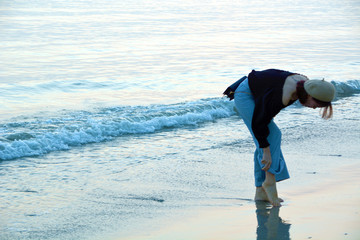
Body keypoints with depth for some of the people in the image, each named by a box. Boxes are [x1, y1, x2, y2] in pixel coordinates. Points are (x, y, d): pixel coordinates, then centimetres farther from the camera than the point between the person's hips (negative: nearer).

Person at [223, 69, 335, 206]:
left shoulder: (305, 83, -12)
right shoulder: (283, 96, -36)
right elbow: (259, 122, -29)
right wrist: (267, 152, -26)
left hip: (256, 95, 9)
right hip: (245, 95, -9)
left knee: (264, 142, 2)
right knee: (272, 135, -19)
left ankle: (260, 192, 2)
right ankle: (270, 180, -16)